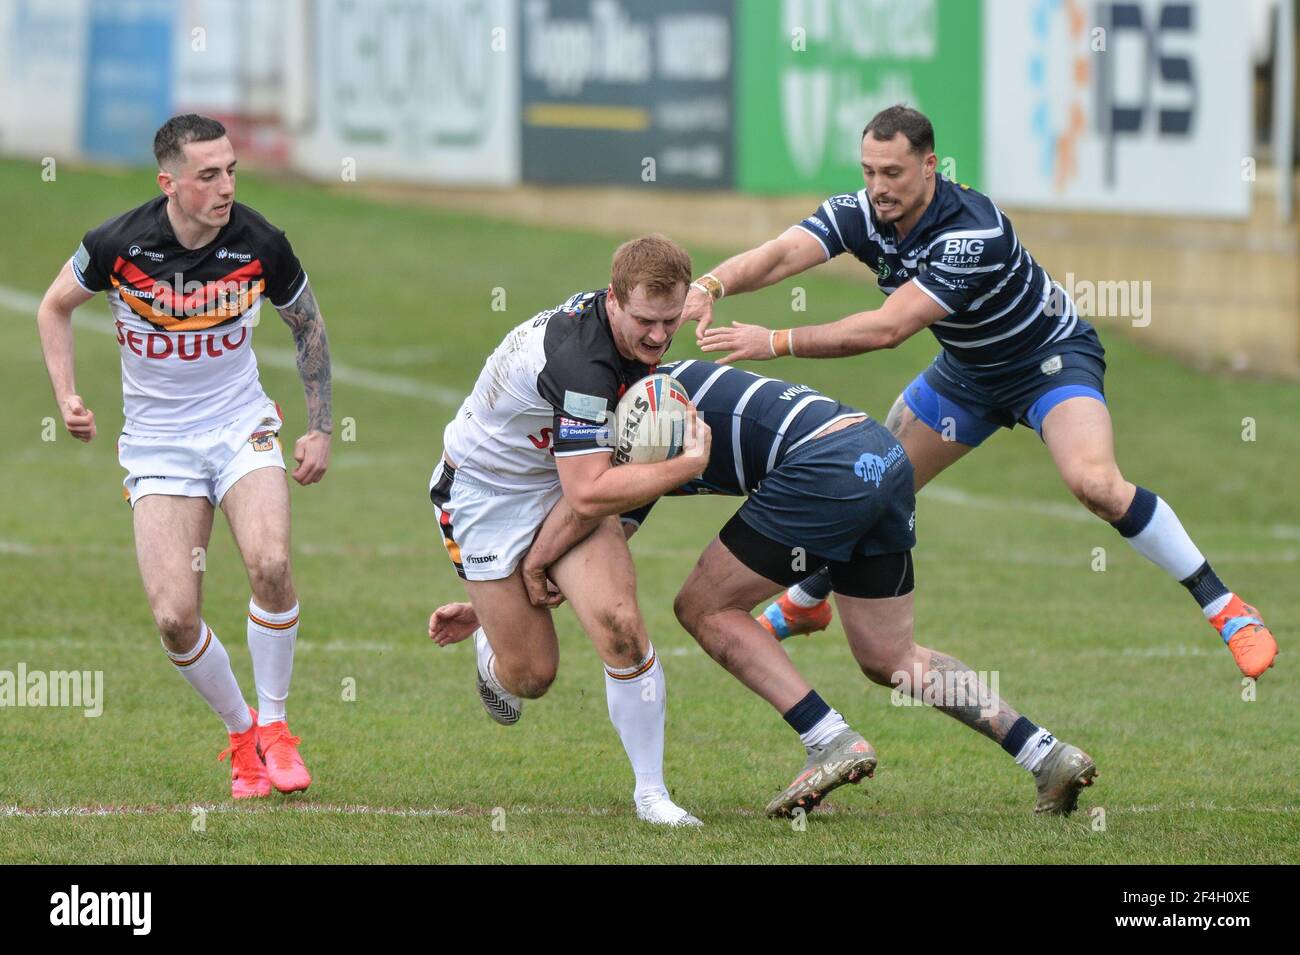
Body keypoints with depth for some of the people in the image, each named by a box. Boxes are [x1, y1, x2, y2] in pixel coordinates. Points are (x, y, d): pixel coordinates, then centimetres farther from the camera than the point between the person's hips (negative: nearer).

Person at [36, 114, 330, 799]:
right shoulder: (118, 244, -15)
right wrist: (66, 397, -4)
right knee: (175, 617, -12)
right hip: (157, 445, 0)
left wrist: (320, 427, 7)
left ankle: (273, 727, -5)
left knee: (270, 565, -26)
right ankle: (240, 732, 15)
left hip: (240, 427, 0)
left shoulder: (259, 244, -12)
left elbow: (307, 324, 8)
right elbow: (56, 307, 6)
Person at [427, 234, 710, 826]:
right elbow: (589, 494, -35)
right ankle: (490, 649, 40)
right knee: (531, 676, 0)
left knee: (618, 623, -18)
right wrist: (686, 467, -33)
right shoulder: (579, 361, -36)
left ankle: (651, 792, -8)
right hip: (486, 488, -6)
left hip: (561, 478, 6)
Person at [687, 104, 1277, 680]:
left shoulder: (973, 234, -37)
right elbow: (780, 255, -32)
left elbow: (887, 329, -41)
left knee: (1094, 482, -29)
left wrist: (776, 342, -43)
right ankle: (805, 604, 38)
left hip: (1051, 359, -7)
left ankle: (1226, 610, -19)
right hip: (967, 373, 7)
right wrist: (709, 286, -52)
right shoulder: (859, 214, -18)